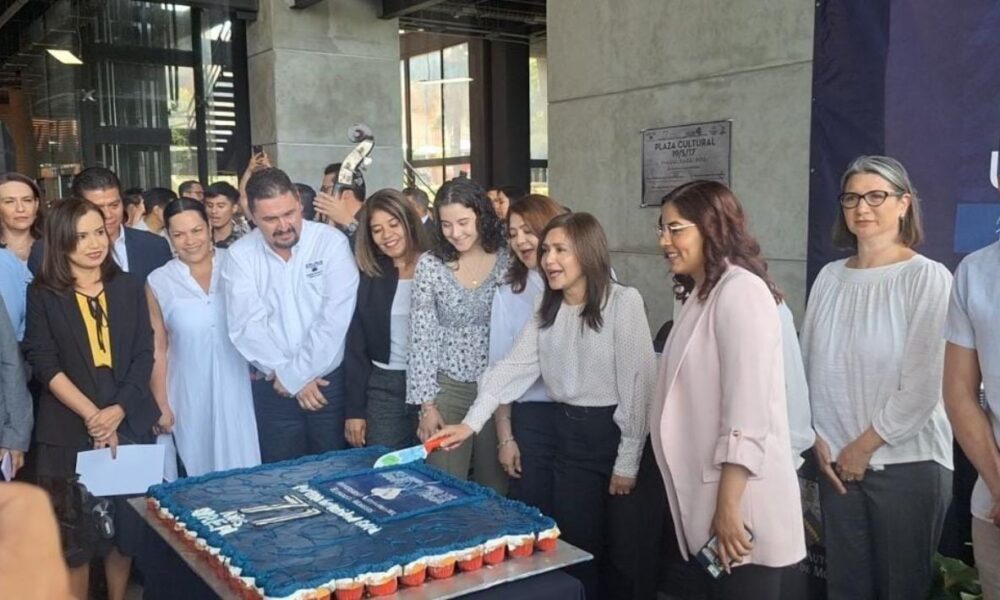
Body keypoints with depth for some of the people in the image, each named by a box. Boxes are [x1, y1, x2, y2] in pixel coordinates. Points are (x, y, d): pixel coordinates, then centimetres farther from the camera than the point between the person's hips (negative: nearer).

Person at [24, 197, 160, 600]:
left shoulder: (128, 287, 8)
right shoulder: (42, 294, 1)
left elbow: (144, 355, 3)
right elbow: (44, 363, -6)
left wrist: (117, 411, -10)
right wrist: (92, 415, -15)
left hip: (129, 424, 2)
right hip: (68, 431, -2)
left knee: (126, 528, 9)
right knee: (74, 537, 3)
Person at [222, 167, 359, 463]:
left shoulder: (331, 242, -8)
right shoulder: (240, 255, -2)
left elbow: (335, 318, -15)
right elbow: (247, 326, -9)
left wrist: (295, 373, -14)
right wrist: (290, 377, -14)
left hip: (330, 379, -1)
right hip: (273, 388, 2)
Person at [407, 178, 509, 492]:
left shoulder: (506, 260, -1)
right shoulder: (430, 265, -3)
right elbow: (421, 338, -2)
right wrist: (427, 404, -5)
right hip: (447, 387, 0)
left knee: (496, 489, 9)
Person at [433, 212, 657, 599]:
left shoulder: (623, 301, -12)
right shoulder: (547, 308, 7)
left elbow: (638, 381, -14)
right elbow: (513, 366, 0)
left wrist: (627, 461, -13)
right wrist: (471, 422, -10)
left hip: (614, 431, -5)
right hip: (569, 433, 5)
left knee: (619, 549, 8)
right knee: (576, 546, 10)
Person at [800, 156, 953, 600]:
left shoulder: (928, 278, -9)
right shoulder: (831, 277, 5)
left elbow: (924, 386, -13)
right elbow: (811, 367, 8)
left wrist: (865, 446, -10)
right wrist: (820, 440, 1)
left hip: (908, 463, -4)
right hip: (837, 461, 4)